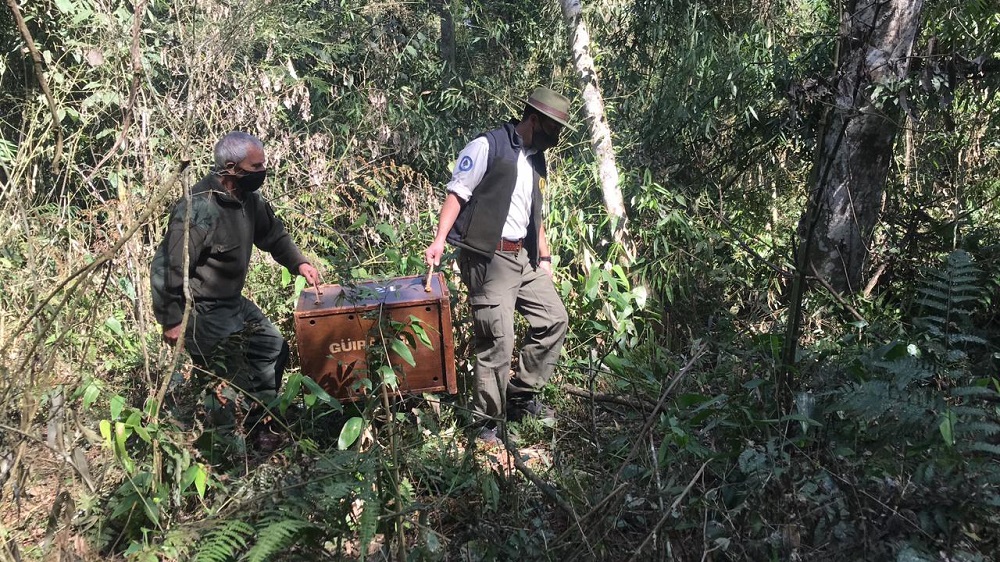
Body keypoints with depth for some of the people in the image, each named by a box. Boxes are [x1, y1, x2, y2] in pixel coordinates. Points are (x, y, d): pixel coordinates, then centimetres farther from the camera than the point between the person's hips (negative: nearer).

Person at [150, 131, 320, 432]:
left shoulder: (249, 198, 0)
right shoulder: (199, 209, -27)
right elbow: (173, 268, -24)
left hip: (231, 300, 9)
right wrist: (172, 322, -19)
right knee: (239, 374, -11)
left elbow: (273, 233, 17)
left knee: (275, 349, 13)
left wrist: (299, 263, 3)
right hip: (197, 309, -9)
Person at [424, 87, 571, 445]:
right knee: (497, 340, -10)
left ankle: (523, 396, 23)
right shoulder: (487, 147, -7)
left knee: (554, 319, 11)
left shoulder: (536, 161, 18)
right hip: (487, 258, -9)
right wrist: (439, 240, -21)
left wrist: (544, 257, 20)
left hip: (524, 258, 9)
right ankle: (487, 424, 5)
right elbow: (457, 194, -11)